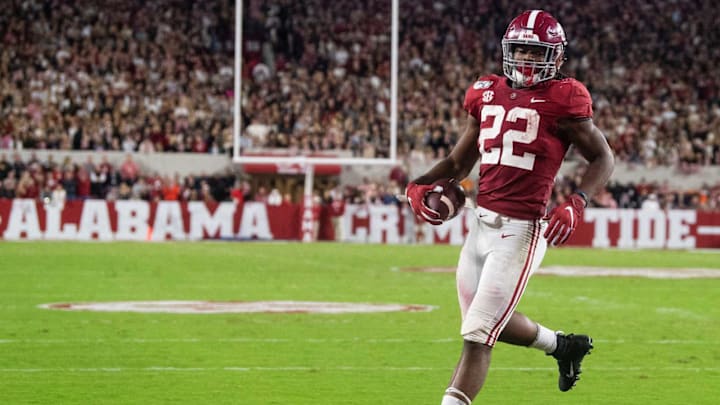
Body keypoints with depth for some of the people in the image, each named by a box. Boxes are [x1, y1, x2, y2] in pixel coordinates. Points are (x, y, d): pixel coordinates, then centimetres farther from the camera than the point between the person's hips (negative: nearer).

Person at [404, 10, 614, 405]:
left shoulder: (560, 101, -6)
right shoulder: (487, 95, 10)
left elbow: (603, 158, 2)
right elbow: (458, 162, 18)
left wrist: (576, 203, -14)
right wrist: (419, 186, 0)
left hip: (520, 231, -7)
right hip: (482, 224, 7)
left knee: (477, 336, -9)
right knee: (493, 323, 21)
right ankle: (563, 345, 47)